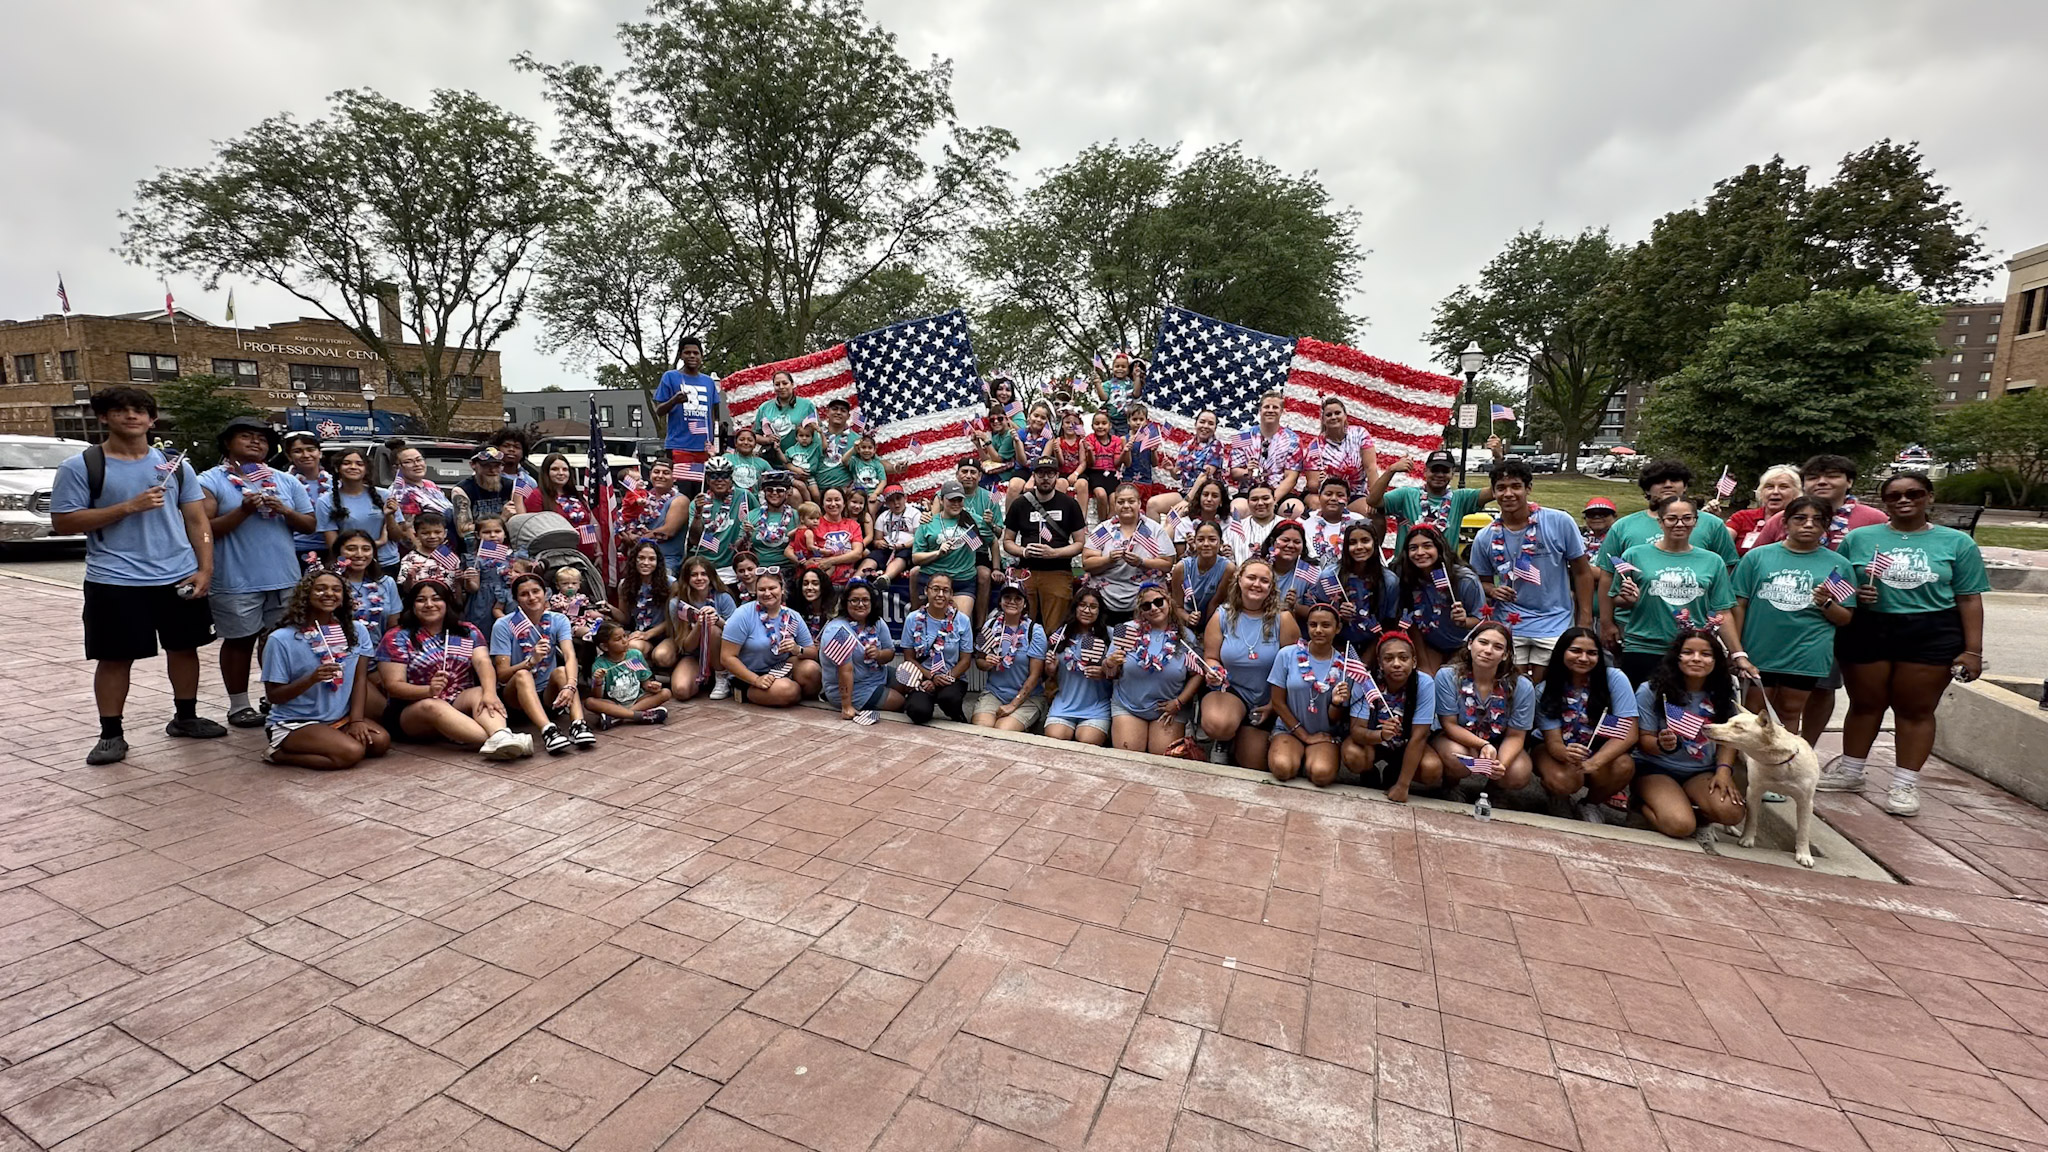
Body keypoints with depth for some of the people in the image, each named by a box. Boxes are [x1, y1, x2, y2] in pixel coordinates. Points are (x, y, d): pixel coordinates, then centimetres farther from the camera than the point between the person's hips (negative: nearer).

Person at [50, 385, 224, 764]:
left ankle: (185, 717, 27)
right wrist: (128, 507, -17)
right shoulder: (80, 467, -2)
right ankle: (111, 734, 15)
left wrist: (205, 568, -4)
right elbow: (63, 523, -6)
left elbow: (197, 520, 6)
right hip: (115, 582, -3)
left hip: (180, 576, 3)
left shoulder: (175, 464, 6)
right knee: (114, 657, 4)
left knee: (184, 647, 12)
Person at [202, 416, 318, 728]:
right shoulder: (210, 481, -1)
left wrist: (285, 511, -9)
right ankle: (238, 705, 15)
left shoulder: (286, 482, 11)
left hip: (284, 578, 4)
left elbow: (309, 524, 10)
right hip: (236, 582, -4)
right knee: (240, 641, 5)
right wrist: (244, 510, -18)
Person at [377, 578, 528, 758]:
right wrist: (429, 690, -29)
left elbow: (483, 662, -9)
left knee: (480, 693, -28)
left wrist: (490, 693, -31)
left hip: (460, 705, 2)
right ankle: (495, 741, -53)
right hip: (412, 710, -2)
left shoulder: (468, 632, 8)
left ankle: (501, 737, -59)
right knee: (432, 706, -34)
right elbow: (394, 685, -7)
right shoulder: (397, 638, 1)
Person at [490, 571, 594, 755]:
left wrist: (570, 685, -40)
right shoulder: (503, 626, -7)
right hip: (515, 697, -2)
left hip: (549, 694, 2)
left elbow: (570, 656, -19)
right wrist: (531, 661, -31)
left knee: (561, 671, -29)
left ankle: (578, 724, -48)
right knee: (523, 675, -33)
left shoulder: (558, 620, -2)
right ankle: (548, 730, -55)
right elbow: (502, 675, -11)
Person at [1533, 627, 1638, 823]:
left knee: (1624, 767, -31)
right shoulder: (1546, 690, -17)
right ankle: (1558, 797, 8)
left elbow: (1628, 733, -21)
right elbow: (1553, 741, -18)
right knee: (1562, 780, -32)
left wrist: (1593, 763, -36)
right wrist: (1567, 755, -44)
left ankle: (1591, 804, 2)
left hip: (1599, 750, 1)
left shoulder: (1614, 679, -17)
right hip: (1558, 749, -1)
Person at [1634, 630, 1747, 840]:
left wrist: (1724, 769, -11)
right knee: (1680, 825, -27)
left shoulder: (1724, 694, 1)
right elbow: (1643, 740, -8)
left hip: (1702, 773, 4)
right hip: (1656, 769, -4)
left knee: (1732, 812, -27)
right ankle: (1643, 804, 5)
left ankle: (1688, 808, 4)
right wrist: (1661, 744, -31)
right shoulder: (1651, 690, -12)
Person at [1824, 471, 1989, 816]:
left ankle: (1905, 785, 14)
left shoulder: (1957, 543, 3)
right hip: (1866, 632, 1)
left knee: (1916, 710, 5)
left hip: (1931, 636, 0)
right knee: (1865, 705, 11)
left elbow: (1969, 599, 2)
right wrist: (1853, 594, -13)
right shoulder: (1858, 538, 4)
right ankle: (1849, 772, 24)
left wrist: (1973, 650, -3)